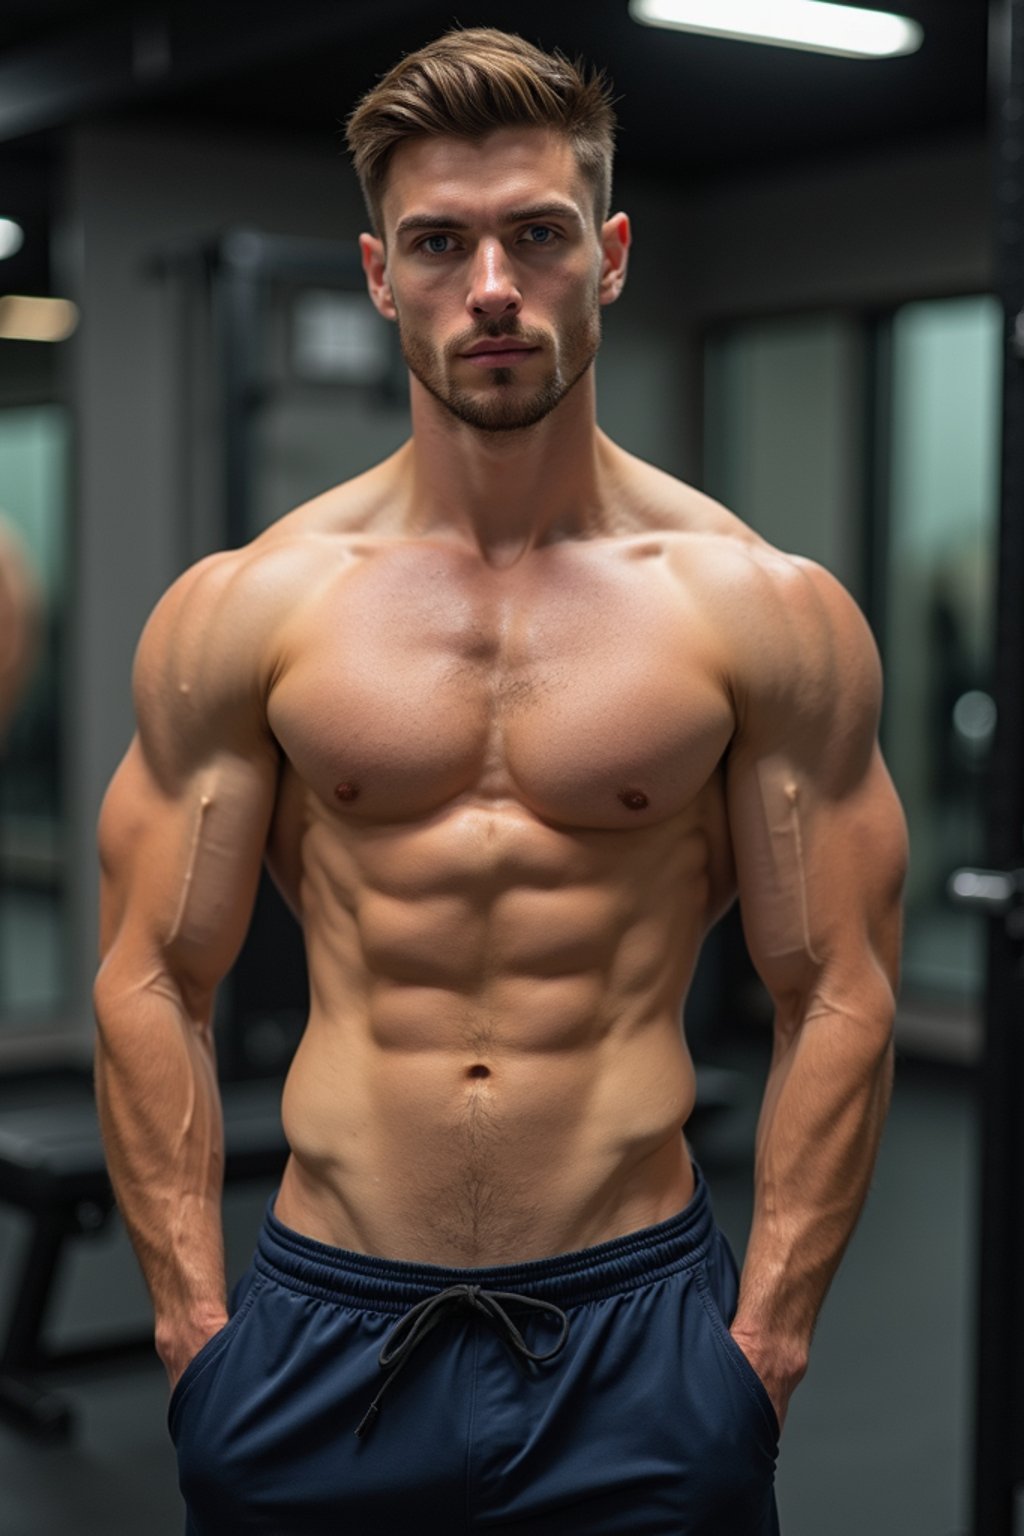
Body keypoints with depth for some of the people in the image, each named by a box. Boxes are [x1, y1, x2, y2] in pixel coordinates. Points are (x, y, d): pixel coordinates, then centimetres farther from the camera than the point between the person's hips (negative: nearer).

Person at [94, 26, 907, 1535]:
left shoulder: (765, 610, -1)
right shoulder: (241, 608, 1)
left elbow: (839, 996, -1)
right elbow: (154, 982, 2)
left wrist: (766, 1336, -5)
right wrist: (195, 1323, -2)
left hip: (637, 1327, 0)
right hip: (320, 1330, 1)